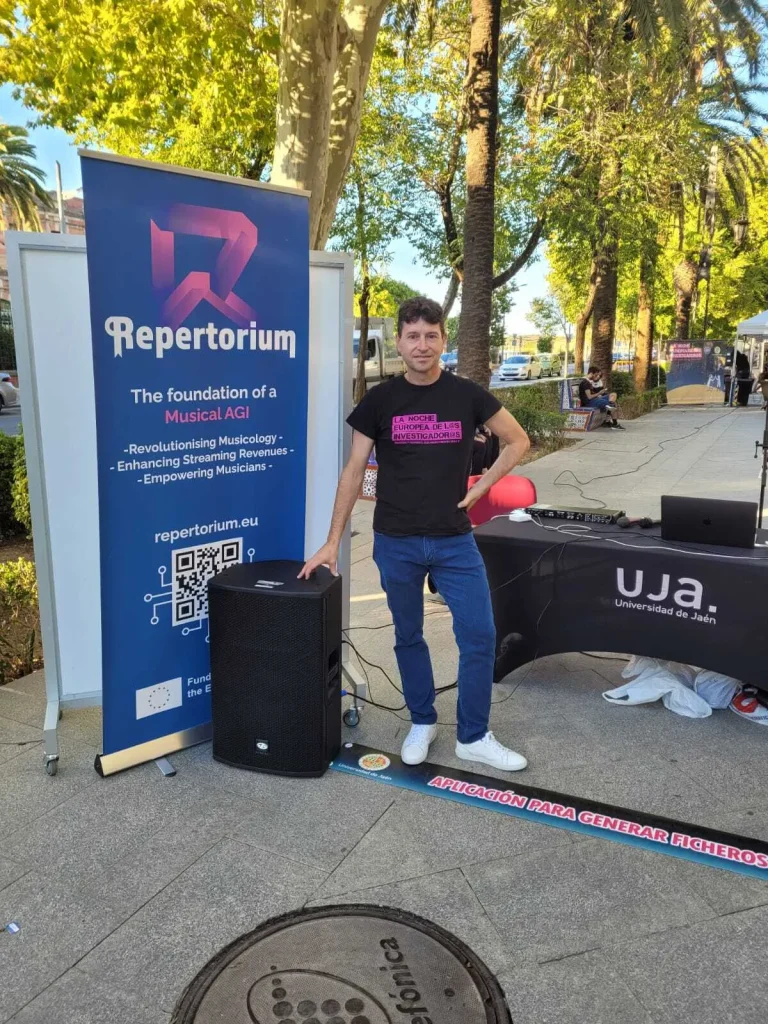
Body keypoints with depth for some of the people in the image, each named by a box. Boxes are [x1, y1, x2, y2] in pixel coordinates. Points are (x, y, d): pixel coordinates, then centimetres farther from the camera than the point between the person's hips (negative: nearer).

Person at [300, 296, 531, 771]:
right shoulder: (380, 400, -3)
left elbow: (518, 441, 10)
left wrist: (480, 488, -1)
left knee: (480, 635, -1)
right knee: (409, 636, 12)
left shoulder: (467, 395, -1)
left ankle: (473, 736, 17)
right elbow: (354, 472, 0)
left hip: (454, 540, 1)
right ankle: (423, 722, 32)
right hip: (396, 542, 0)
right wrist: (333, 541, -2)